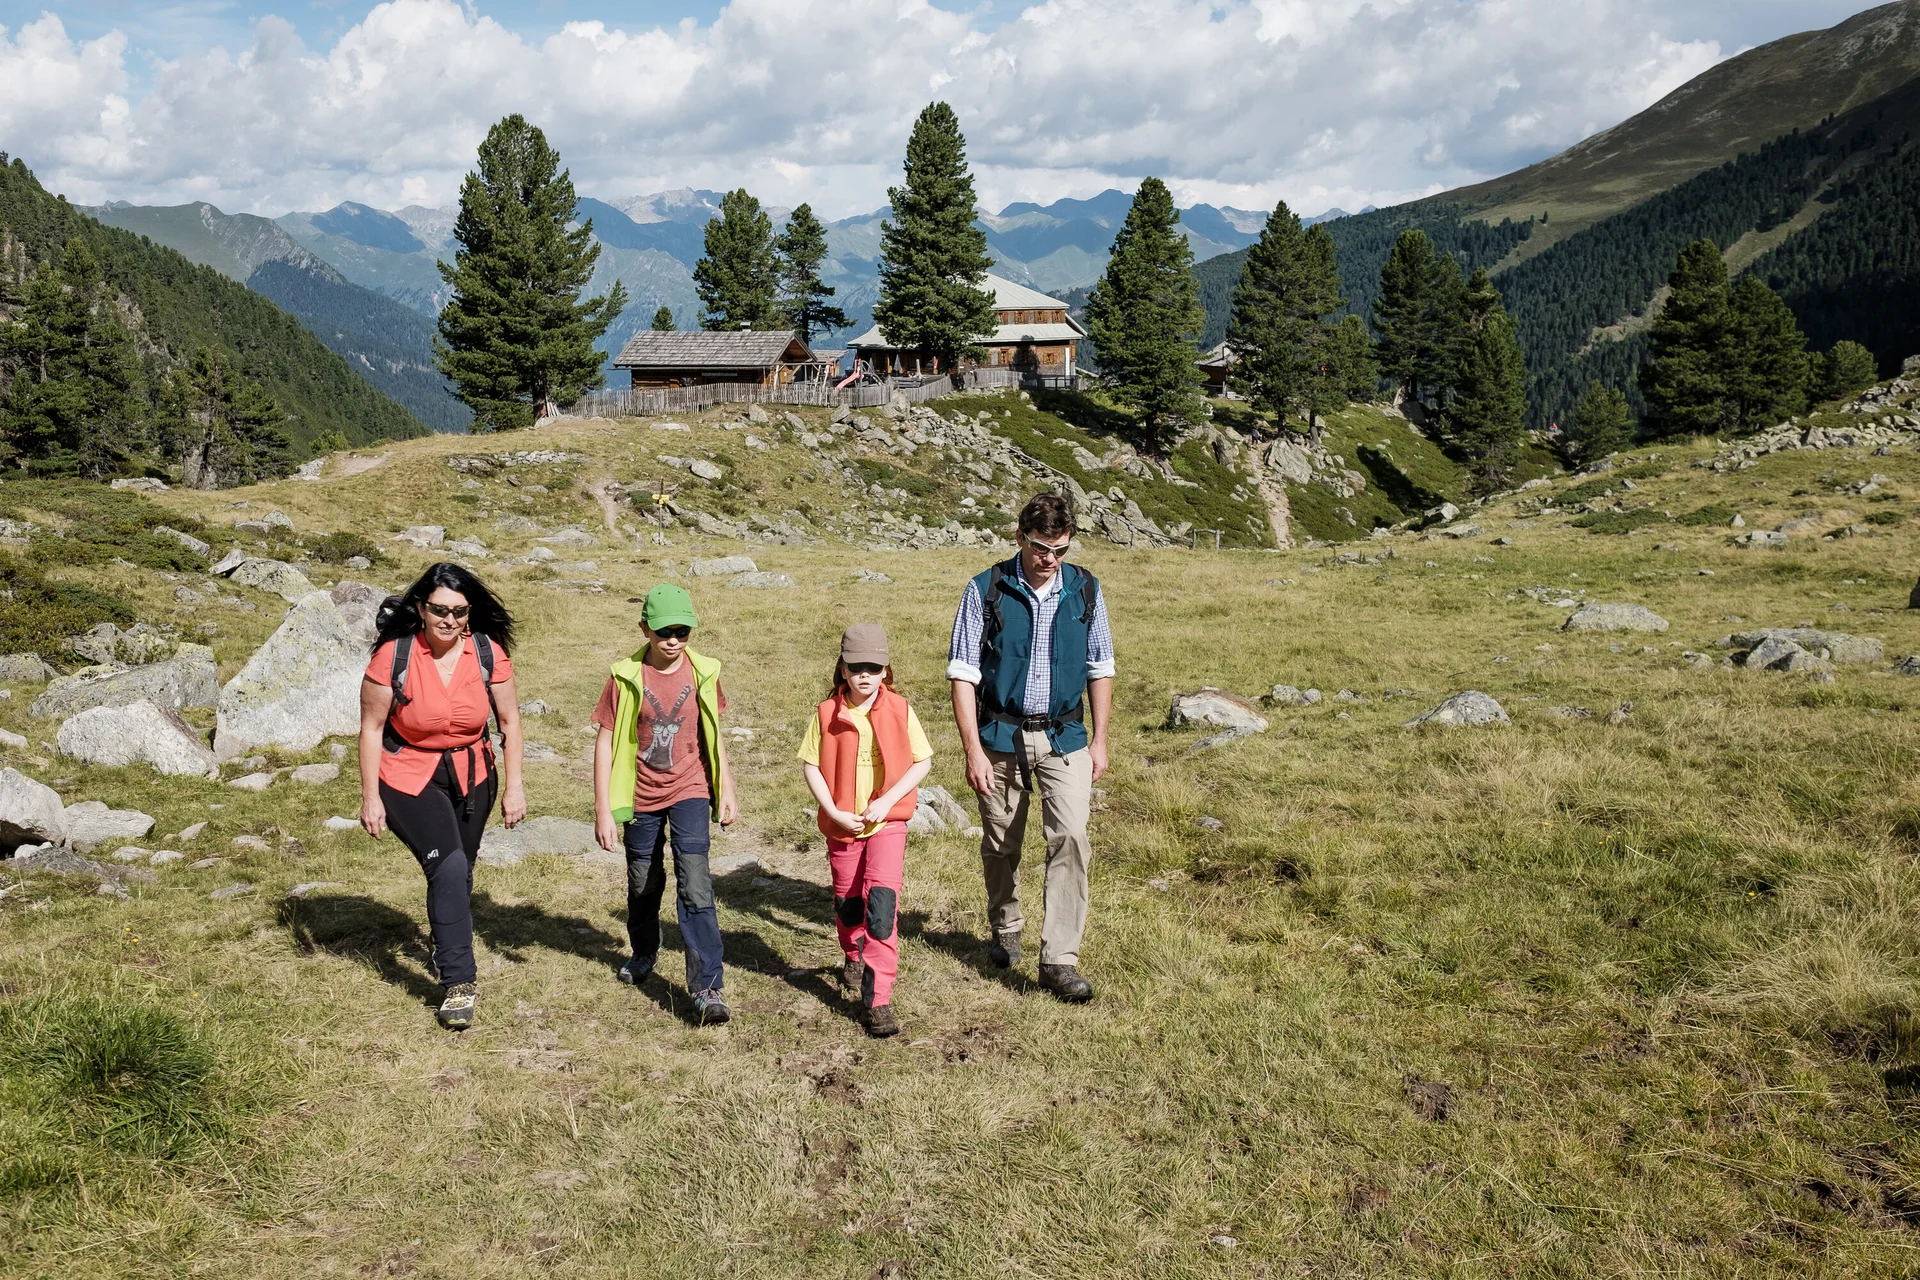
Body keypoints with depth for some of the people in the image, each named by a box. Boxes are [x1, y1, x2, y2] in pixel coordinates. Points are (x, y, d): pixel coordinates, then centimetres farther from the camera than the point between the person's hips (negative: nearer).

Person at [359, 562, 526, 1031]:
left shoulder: (488, 653, -12)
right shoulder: (394, 656, -19)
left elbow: (509, 721, -2)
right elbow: (371, 728, -11)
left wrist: (514, 785, -4)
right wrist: (370, 797, -10)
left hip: (471, 777, 4)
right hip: (408, 779, -3)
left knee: (459, 873, 16)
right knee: (448, 866, -20)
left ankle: (447, 950, 46)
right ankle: (458, 983, -10)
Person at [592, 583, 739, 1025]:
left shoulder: (703, 673, -5)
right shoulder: (626, 677, -11)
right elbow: (605, 743, -9)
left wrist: (727, 790, 11)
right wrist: (603, 811, -12)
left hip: (689, 791, 0)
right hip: (642, 795, 1)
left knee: (695, 886, -12)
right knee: (643, 885, 17)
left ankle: (707, 990, -13)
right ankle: (644, 953, 45)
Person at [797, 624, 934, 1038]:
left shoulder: (899, 710, -6)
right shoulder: (827, 713, -5)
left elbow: (922, 761, -4)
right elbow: (810, 765, -2)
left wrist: (887, 800, -14)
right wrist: (834, 812, -12)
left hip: (887, 822, -2)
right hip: (842, 823, 2)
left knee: (882, 902, -15)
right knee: (847, 902, 17)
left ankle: (877, 1000, -13)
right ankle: (854, 959, 49)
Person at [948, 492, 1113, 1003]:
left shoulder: (1086, 590, 0)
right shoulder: (986, 590, -7)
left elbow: (1100, 668, 9)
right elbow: (962, 673, -7)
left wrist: (1099, 739, 6)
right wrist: (973, 750, -12)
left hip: (1064, 736, 1)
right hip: (1001, 735, -1)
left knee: (1071, 836, -14)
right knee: (1000, 845, 11)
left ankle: (1059, 960, -9)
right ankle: (1005, 930, 36)